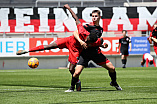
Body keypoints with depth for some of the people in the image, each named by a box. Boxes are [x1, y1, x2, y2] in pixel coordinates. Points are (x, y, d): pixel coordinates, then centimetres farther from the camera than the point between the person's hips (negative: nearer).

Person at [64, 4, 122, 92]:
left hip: (96, 51, 5)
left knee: (112, 68, 1)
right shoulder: (88, 26, -7)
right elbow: (76, 32, -14)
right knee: (77, 72, -16)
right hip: (85, 52, -5)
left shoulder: (100, 29, 14)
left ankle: (114, 83, 30)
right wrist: (80, 41, -27)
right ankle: (72, 87, 10)